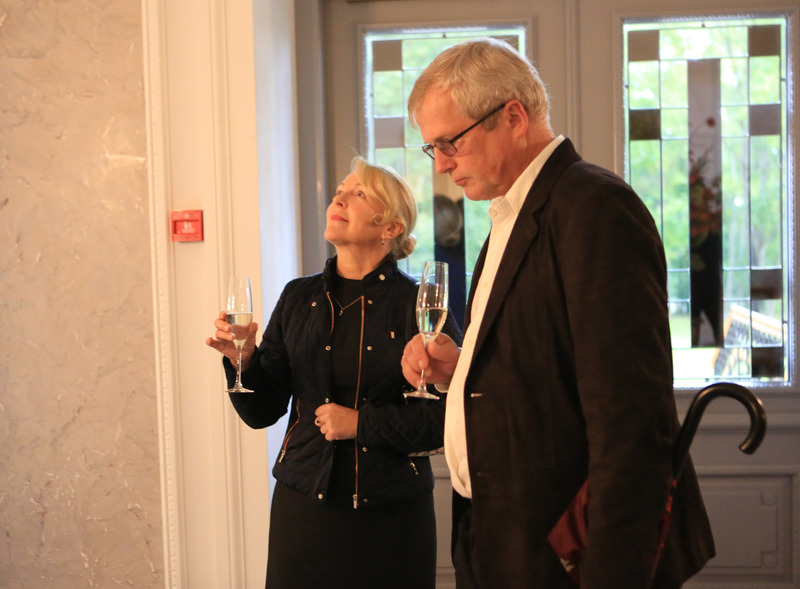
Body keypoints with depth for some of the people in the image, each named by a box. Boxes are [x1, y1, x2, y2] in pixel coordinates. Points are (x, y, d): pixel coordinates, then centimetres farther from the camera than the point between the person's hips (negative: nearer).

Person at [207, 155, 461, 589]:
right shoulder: (299, 298, 6)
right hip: (304, 501, 3)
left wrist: (362, 423, -14)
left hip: (392, 516, -3)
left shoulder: (417, 306, -5)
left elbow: (450, 416, -10)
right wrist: (243, 360, -10)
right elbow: (262, 411, 7)